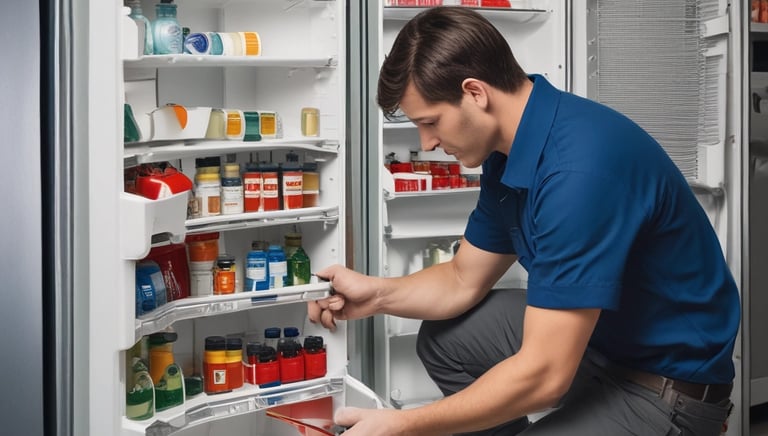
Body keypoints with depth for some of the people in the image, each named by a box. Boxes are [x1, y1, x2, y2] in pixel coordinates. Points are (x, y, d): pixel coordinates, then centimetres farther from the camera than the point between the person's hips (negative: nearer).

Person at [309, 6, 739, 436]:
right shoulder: (508, 154, -1)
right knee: (444, 336, 13)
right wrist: (376, 293, -7)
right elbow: (464, 281, 12)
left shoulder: (580, 167, -31)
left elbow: (545, 375, -31)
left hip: (667, 388, -9)